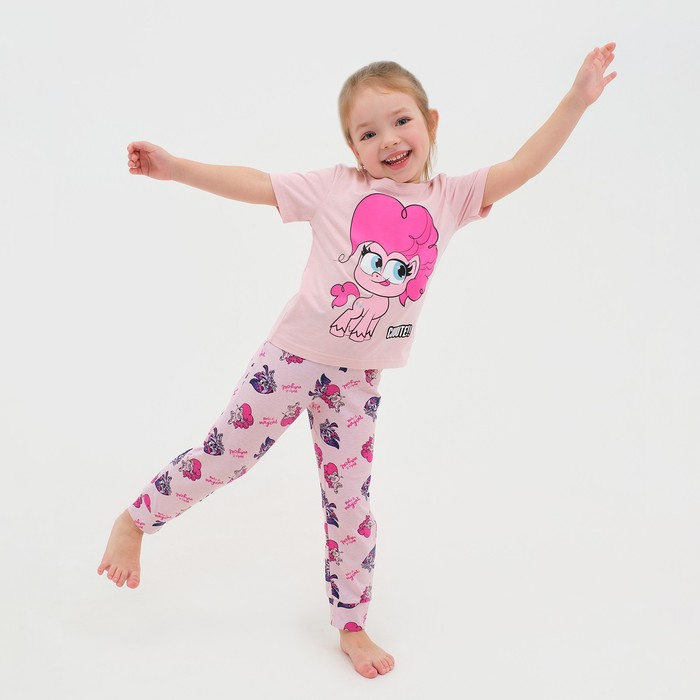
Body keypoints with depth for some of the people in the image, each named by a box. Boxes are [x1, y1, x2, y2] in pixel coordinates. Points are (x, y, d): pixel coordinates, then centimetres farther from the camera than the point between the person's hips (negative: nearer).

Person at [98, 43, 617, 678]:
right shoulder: (336, 189, -8)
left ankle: (351, 625, 29)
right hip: (293, 358, -2)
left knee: (350, 500, 11)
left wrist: (578, 100, -7)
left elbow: (521, 167, -2)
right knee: (224, 456, 5)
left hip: (357, 380, 3)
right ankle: (135, 520, 33)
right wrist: (173, 167, -10)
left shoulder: (448, 200, 1)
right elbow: (254, 185, -6)